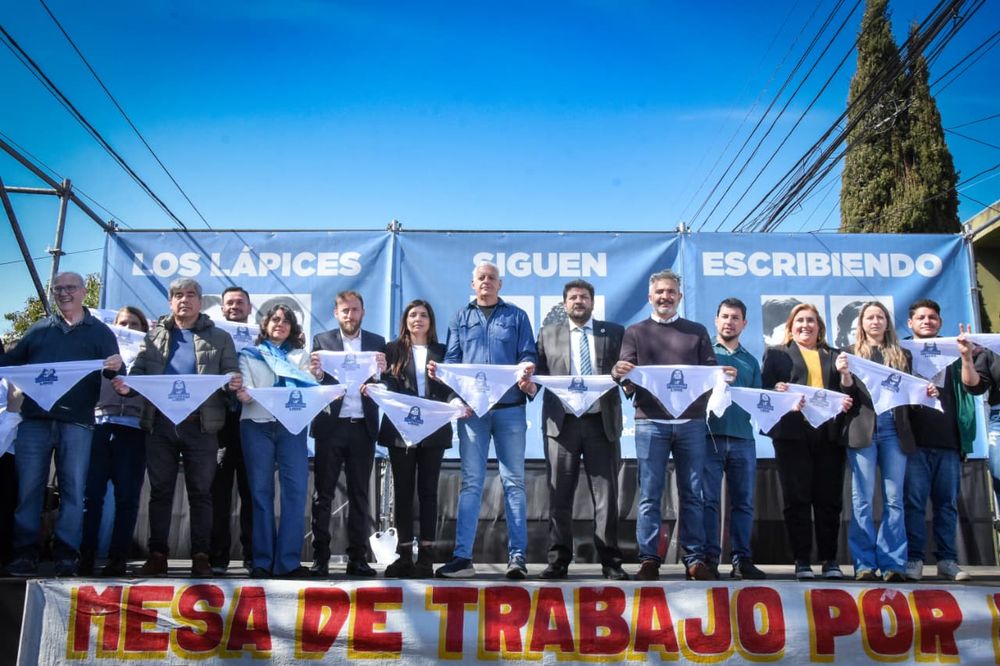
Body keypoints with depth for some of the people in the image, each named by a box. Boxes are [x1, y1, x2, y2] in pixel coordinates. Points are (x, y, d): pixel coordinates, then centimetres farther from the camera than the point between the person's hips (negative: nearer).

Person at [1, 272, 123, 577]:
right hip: (34, 420, 2)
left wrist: (115, 369, -20)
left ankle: (66, 555, 2)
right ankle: (25, 553, 8)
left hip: (76, 422, -2)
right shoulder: (38, 329, 17)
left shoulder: (100, 332, 11)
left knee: (73, 489, -2)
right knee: (28, 488, 2)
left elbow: (113, 374, 2)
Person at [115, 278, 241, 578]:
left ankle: (201, 556, 7)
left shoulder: (220, 338, 9)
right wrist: (126, 385, -14)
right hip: (160, 425, 2)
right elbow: (138, 370, 8)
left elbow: (231, 373, 4)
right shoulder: (154, 336, 15)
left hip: (200, 426, -2)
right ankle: (157, 555, 14)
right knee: (160, 490, 7)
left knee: (200, 491, 2)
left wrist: (235, 384, -20)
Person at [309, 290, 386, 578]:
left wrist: (382, 372, -15)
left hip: (362, 426, 1)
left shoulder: (377, 343, 11)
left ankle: (357, 556, 10)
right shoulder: (322, 340, 9)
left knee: (360, 493, 5)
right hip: (330, 425, -1)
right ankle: (320, 556, 7)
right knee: (323, 492, 1)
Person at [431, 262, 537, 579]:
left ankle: (517, 556, 5)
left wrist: (527, 367, -18)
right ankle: (462, 556, 5)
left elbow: (528, 356, 5)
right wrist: (439, 370, -12)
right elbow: (452, 359, 10)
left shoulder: (516, 316, 11)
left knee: (513, 481, 2)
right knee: (471, 482, 3)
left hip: (509, 408, -1)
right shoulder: (461, 318, 15)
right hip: (470, 408, 1)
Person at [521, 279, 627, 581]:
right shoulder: (548, 333, 13)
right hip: (562, 422, 0)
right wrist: (531, 384, -12)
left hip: (602, 421, 0)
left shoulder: (614, 332, 12)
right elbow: (540, 370, 8)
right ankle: (558, 561, 11)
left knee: (606, 495, 2)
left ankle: (610, 561, 9)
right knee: (559, 496, 3)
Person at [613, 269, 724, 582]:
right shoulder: (635, 332, 12)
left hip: (691, 421, 1)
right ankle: (648, 560, 5)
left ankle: (694, 559, 10)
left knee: (692, 493, 4)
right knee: (649, 494, 0)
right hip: (651, 422, -1)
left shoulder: (697, 331, 15)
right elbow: (625, 375, 4)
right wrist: (619, 372, -19)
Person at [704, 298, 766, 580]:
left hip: (742, 438, 4)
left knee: (744, 501, 4)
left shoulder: (750, 361, 20)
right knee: (709, 499, -3)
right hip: (709, 436, -3)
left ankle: (742, 559, 10)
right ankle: (709, 558, 2)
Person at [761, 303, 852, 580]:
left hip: (829, 433, 2)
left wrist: (847, 401, -6)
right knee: (797, 499, -2)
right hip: (793, 434, -2)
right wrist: (776, 391, -16)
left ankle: (830, 560, 13)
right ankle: (802, 561, 5)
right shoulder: (776, 353, 15)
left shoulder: (834, 356, 21)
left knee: (829, 499, 3)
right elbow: (764, 388, 5)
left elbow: (847, 390, 15)